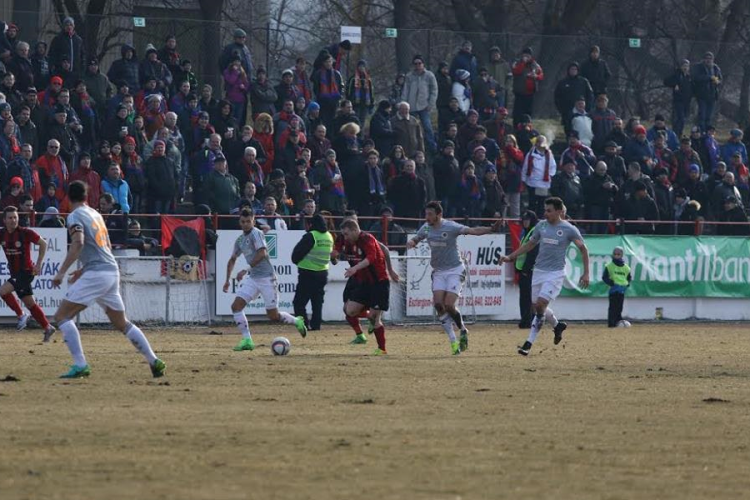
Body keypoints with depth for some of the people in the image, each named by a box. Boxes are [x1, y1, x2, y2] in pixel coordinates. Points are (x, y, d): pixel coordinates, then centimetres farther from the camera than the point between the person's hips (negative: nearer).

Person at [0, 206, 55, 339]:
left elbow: (43, 243, -6)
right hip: (15, 273, 6)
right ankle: (48, 328, 25)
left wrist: (38, 264, -8)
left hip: (26, 272, -6)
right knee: (29, 303, 12)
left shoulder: (25, 233, -16)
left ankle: (21, 315, -6)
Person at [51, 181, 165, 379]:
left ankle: (80, 365, -18)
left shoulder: (75, 216, -4)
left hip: (96, 274, -8)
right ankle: (154, 362, 15)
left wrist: (61, 272, -20)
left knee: (62, 316, -5)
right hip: (113, 272, 8)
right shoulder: (95, 214, 20)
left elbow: (78, 243, -20)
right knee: (122, 323, 19)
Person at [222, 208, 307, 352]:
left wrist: (246, 270, -27)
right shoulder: (240, 240, 13)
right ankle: (247, 340, -6)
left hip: (266, 277, -8)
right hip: (252, 278, 8)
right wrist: (227, 280, 20)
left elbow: (262, 253, -25)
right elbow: (232, 260, 26)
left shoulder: (256, 234, -12)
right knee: (236, 306, -9)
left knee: (273, 316, -1)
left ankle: (297, 322, 27)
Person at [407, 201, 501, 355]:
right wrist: (411, 243, -8)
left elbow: (472, 231, -23)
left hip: (455, 270, -5)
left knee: (449, 305, -15)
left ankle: (463, 331, 13)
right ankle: (453, 341, -3)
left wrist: (490, 229, -39)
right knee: (438, 304, -11)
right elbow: (415, 239, 17)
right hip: (438, 272, 5)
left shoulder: (450, 227, -15)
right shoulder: (426, 228, 3)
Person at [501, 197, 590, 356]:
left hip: (555, 273, -6)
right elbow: (529, 245, 18)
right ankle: (557, 326, 37)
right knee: (537, 307, 9)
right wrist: (511, 257, 9)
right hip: (538, 271, 6)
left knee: (540, 305, -17)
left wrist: (586, 273, -1)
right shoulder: (541, 226, 6)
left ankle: (529, 343, -10)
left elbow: (583, 249, 2)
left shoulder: (569, 229, -7)